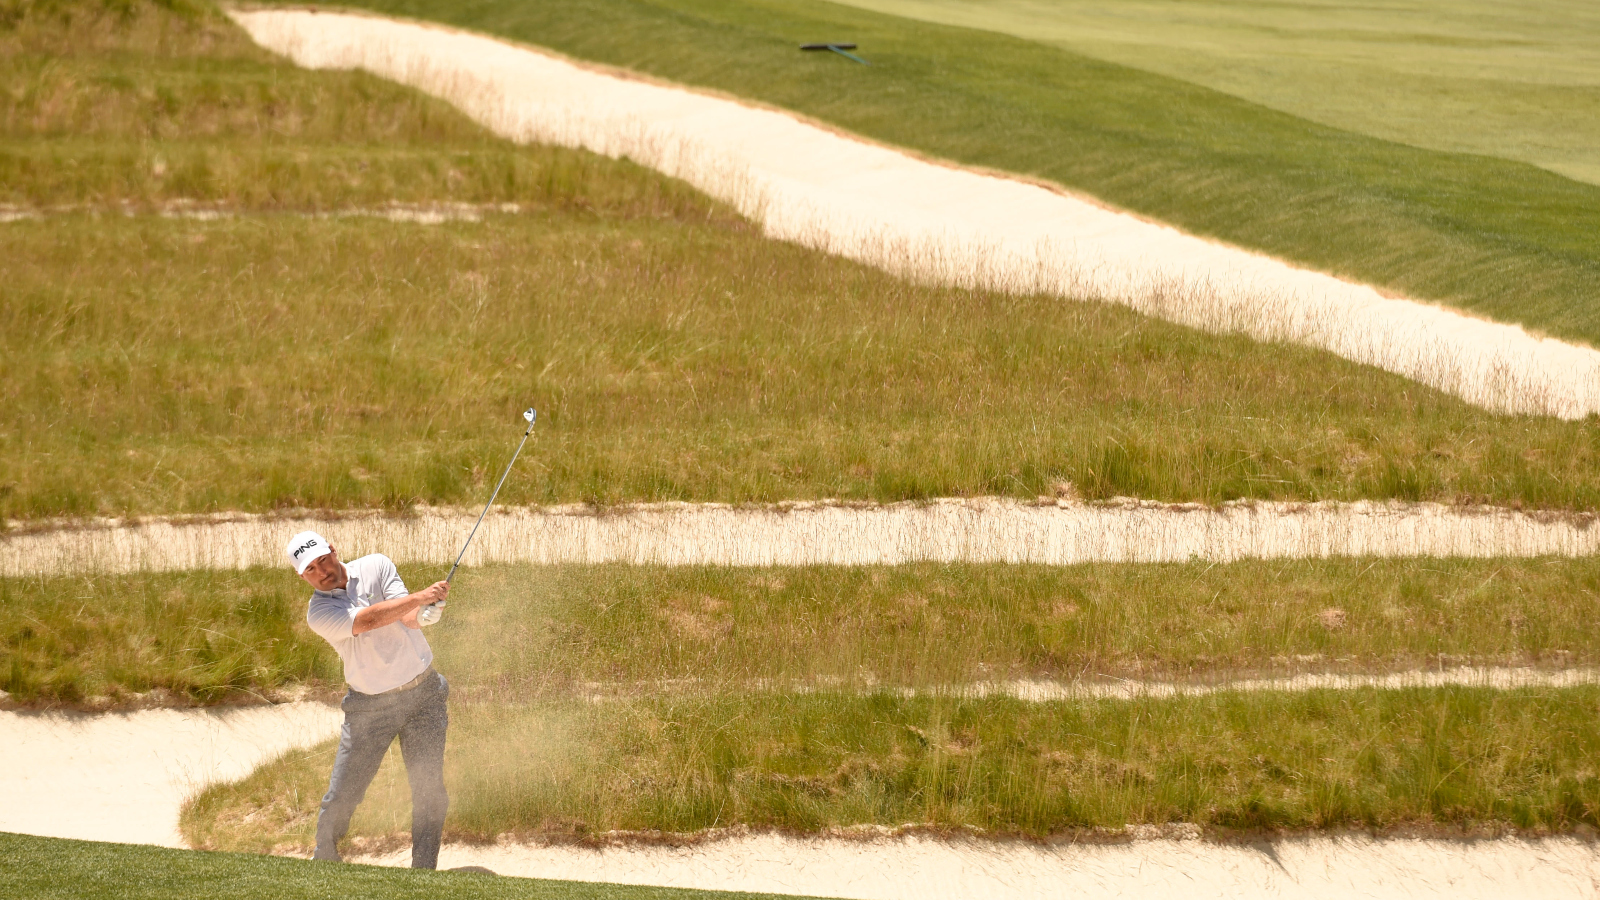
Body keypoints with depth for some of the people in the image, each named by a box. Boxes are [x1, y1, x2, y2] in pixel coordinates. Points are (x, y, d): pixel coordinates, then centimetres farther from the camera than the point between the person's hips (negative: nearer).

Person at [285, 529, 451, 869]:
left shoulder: (376, 567, -2)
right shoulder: (319, 612, -11)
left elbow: (409, 619, -13)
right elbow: (368, 620, -28)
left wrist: (420, 613, -39)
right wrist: (421, 597, -39)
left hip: (422, 691, 2)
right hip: (370, 707, -1)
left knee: (429, 788, -5)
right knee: (341, 796, -2)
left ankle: (423, 873, 4)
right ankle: (323, 862, 22)